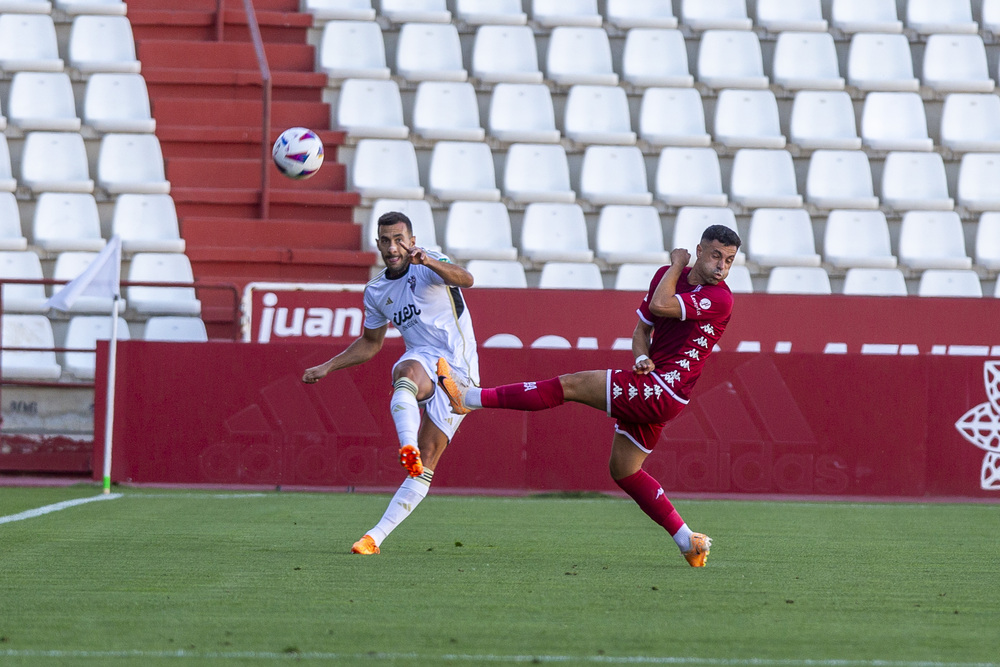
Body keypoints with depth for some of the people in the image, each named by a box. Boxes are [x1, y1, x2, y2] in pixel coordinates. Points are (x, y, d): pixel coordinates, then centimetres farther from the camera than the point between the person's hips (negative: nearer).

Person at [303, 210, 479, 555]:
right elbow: (370, 344, 30)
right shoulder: (376, 291, 14)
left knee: (425, 466, -11)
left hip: (458, 368, -3)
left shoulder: (428, 266, -5)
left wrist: (429, 262, -46)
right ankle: (409, 448, -61)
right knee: (405, 373, -38)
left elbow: (466, 280, -27)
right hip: (423, 361, 3)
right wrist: (327, 368, 23)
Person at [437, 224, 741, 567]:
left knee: (568, 386, -8)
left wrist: (677, 265, -10)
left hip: (663, 391, -9)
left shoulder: (719, 298, -16)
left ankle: (472, 397, -5)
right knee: (623, 469, 16)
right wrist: (642, 358, -4)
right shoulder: (667, 276, 10)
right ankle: (689, 541, 17)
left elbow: (660, 306, -26)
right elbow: (643, 327, 18)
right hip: (650, 391, 9)